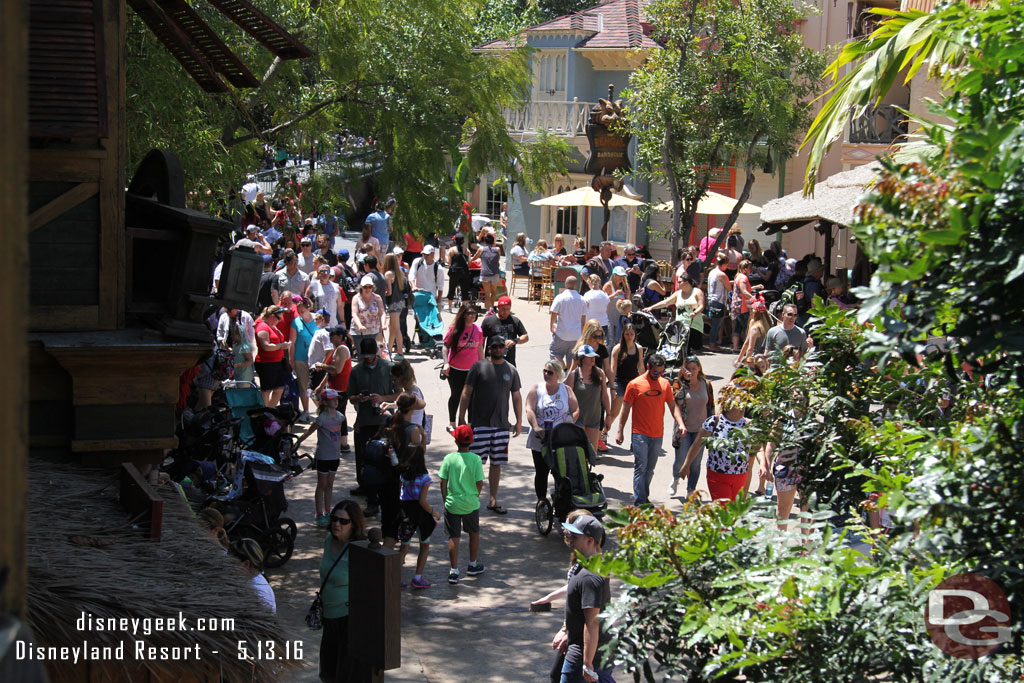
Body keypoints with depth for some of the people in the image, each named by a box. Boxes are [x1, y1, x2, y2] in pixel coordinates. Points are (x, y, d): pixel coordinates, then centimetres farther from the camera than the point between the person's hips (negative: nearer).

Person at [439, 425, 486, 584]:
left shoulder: (449, 458, -8)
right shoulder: (475, 459, -11)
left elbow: (443, 482, -5)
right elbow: (480, 483, -10)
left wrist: (445, 499, 9)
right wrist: (476, 495, 10)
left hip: (452, 504, 0)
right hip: (471, 504, 0)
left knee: (454, 537, 6)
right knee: (474, 533, 21)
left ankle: (454, 571, 4)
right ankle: (473, 565, 33)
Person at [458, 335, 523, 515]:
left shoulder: (511, 370, 10)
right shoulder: (478, 367, -1)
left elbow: (516, 397, 15)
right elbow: (466, 394, 0)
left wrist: (519, 421, 9)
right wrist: (461, 419, -4)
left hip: (501, 425, 4)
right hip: (479, 424, -4)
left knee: (497, 463, 7)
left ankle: (493, 500, 16)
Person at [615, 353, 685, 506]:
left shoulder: (665, 384, 8)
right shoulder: (635, 384, -4)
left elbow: (673, 406, 11)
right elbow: (626, 409, 0)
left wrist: (680, 423, -5)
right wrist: (620, 432, -1)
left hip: (657, 435, 4)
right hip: (640, 434, -4)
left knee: (650, 469, 10)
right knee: (641, 467, -9)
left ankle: (644, 497, 20)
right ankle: (639, 501, -9)